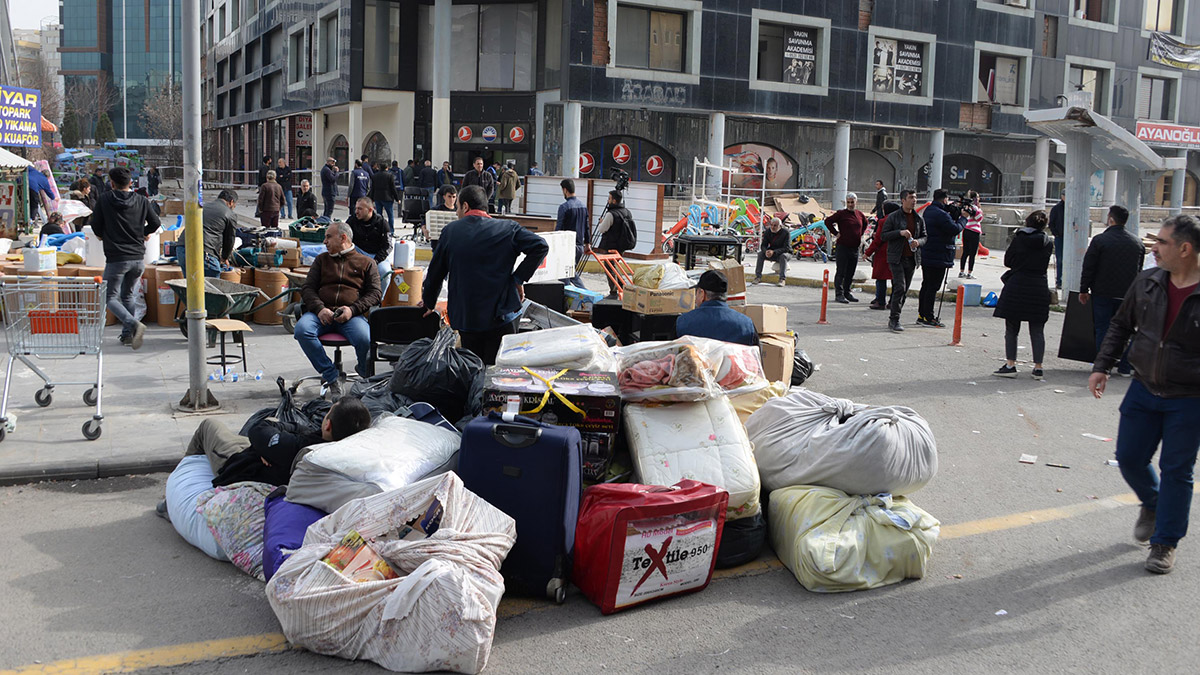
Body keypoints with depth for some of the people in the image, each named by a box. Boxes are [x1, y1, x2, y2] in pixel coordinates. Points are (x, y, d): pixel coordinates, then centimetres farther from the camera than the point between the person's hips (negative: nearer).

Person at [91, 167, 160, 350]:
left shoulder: (105, 200, -3)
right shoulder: (142, 201, 4)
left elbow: (95, 225, 2)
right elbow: (155, 222, 8)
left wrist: (102, 235, 24)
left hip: (116, 258, -4)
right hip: (138, 259, 4)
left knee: (110, 297, 2)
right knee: (127, 296, 20)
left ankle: (134, 324, -23)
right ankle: (127, 334, 19)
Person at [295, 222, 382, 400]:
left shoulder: (366, 263, 18)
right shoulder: (322, 260, 25)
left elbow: (375, 293, 8)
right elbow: (307, 288, 15)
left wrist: (352, 309, -11)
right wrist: (319, 308, -8)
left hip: (351, 314, -2)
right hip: (322, 312, 3)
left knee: (365, 340, -34)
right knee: (301, 330, -31)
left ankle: (366, 374, 1)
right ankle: (331, 378, -21)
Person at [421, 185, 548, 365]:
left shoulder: (450, 231, 4)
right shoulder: (507, 228, 0)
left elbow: (435, 272, 11)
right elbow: (540, 246, -11)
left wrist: (429, 303, 27)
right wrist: (519, 278, -4)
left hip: (464, 316, 2)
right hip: (501, 315, -2)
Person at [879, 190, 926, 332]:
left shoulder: (919, 218, 10)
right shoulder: (893, 217, -2)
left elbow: (924, 236, 16)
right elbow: (883, 235, -4)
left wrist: (918, 242, -7)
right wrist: (899, 232, -18)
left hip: (912, 259, 5)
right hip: (896, 258, -5)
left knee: (904, 289, 7)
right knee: (900, 287, -15)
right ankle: (894, 320, -10)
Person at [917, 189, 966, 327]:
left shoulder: (929, 211, 11)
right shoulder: (940, 214, -20)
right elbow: (955, 229, -23)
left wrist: (956, 213, 4)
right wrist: (963, 218, -8)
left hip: (926, 256, 10)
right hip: (938, 257, -10)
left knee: (926, 285, 15)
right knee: (933, 287, -5)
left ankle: (922, 315, 21)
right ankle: (928, 318, -1)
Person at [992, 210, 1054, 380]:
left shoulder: (1019, 238, -5)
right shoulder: (1048, 243, 4)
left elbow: (1007, 261, 2)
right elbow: (1045, 264, 13)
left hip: (1017, 285, -3)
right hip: (1040, 286, 3)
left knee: (1011, 328, 4)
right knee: (1037, 330, 8)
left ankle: (1010, 365, 2)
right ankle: (1038, 367, 8)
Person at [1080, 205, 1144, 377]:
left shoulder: (1099, 240, -9)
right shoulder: (1137, 242, 6)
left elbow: (1088, 268, -8)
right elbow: (1139, 271, 14)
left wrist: (1084, 290, 0)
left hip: (1103, 293, -4)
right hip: (1128, 295, 4)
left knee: (1103, 330, 3)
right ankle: (1124, 367, 13)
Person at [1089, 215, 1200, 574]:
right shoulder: (1147, 282, -2)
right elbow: (1120, 325, 11)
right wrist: (1102, 366, 4)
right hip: (1143, 390, 5)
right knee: (1129, 458, 11)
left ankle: (1165, 543, 21)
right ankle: (1152, 503, 43)